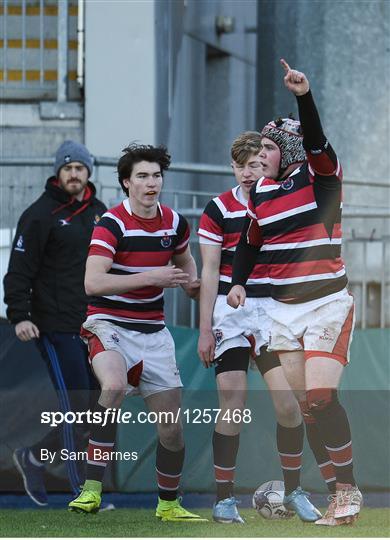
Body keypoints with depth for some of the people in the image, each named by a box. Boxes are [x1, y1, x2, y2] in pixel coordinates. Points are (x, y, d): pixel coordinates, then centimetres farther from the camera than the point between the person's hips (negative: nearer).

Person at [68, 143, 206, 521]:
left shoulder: (174, 223, 4)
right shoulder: (111, 224, -14)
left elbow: (185, 262, 28)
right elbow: (92, 283, -26)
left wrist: (192, 284, 7)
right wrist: (152, 277, -27)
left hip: (153, 331, 6)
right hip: (110, 325, -6)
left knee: (171, 426, 3)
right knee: (114, 384, -36)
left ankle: (168, 504, 25)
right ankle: (92, 489, -30)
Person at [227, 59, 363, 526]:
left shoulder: (320, 176, -6)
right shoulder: (260, 192, 10)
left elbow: (314, 140, -26)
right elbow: (250, 242, 22)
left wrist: (304, 96, -41)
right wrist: (237, 282, 6)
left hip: (327, 303, -6)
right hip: (283, 308, 6)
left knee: (320, 398, -15)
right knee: (293, 403, 2)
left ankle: (348, 492, -6)